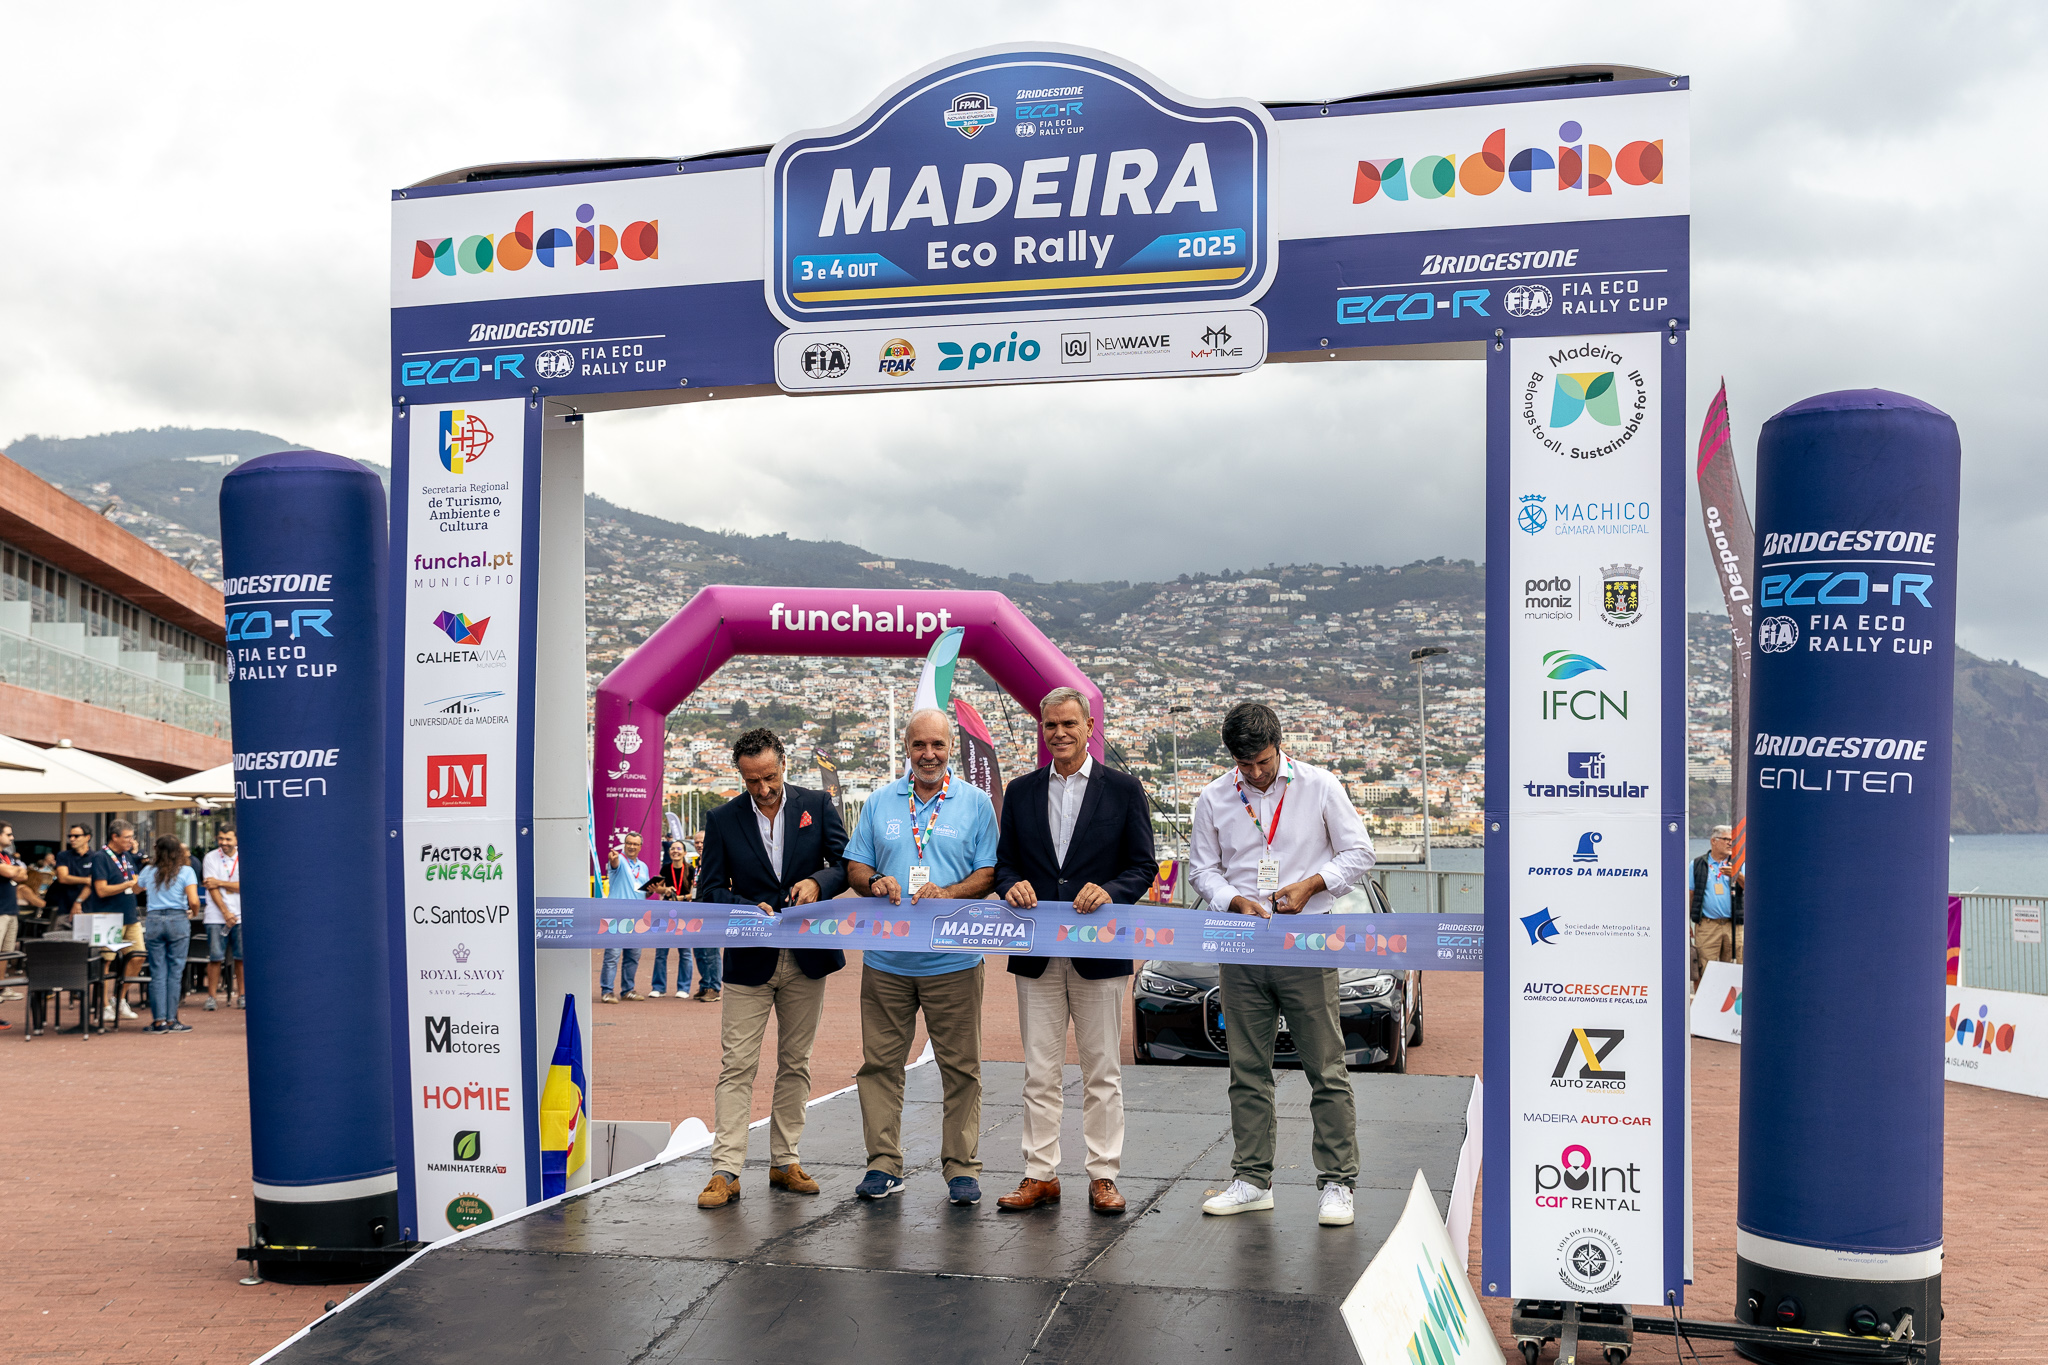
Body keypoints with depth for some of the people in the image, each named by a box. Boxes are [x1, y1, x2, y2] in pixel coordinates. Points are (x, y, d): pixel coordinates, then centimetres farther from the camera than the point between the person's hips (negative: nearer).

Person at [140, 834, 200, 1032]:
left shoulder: (149, 871, 8)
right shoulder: (186, 871, -2)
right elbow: (193, 900, -11)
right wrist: (194, 912, 10)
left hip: (154, 921, 3)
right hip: (178, 919, -3)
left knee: (157, 972, 4)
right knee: (175, 971, 2)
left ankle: (159, 1020, 2)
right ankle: (171, 1019, 2)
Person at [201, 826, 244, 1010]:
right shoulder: (211, 858, 1)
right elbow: (212, 889, -5)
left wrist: (220, 882, -11)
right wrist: (226, 913, -11)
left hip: (241, 916, 1)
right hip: (216, 916, -1)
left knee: (241, 957, 1)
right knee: (215, 957, -4)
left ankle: (241, 995, 10)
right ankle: (212, 996, 4)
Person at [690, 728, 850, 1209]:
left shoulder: (817, 805, 2)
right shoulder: (723, 819, 1)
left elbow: (847, 864, 0)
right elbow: (710, 887, 0)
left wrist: (818, 881, -21)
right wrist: (751, 908, -17)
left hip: (806, 958, 1)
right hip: (750, 960, -1)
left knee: (795, 1063, 10)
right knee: (736, 1066, -5)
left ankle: (785, 1162, 19)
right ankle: (725, 1171, -3)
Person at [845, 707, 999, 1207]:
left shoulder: (975, 803, 5)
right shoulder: (880, 802, 12)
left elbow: (989, 873, 2)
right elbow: (854, 867, 12)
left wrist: (947, 894, -15)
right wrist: (875, 882, -10)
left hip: (952, 960, -2)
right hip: (886, 958, 2)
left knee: (961, 1067, 1)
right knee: (880, 1063, 3)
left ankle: (961, 1166, 10)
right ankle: (883, 1164, 12)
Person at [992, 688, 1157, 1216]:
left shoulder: (1123, 790, 2)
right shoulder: (1021, 792, 11)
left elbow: (1144, 866, 1)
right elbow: (1003, 862, 13)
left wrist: (1110, 890, -18)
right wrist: (1012, 885, -9)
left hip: (1098, 952, -2)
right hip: (1037, 951, 2)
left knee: (1103, 1072, 4)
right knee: (1040, 1072, 7)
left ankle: (1103, 1177, 12)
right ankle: (1040, 1174, 14)